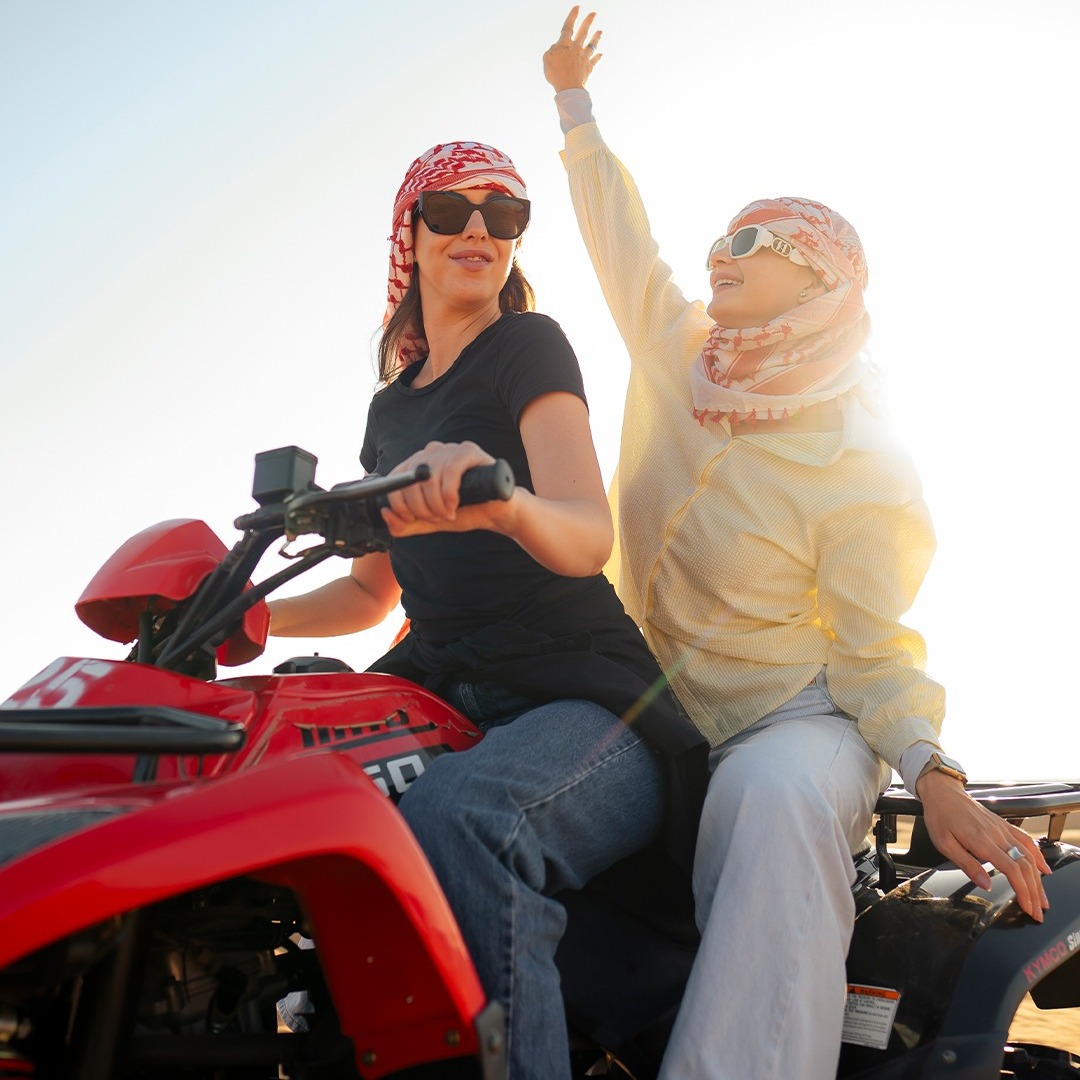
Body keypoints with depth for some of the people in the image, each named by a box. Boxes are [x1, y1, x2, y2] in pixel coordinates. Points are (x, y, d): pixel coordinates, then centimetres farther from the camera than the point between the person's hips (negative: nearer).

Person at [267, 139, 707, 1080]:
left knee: (456, 814, -39)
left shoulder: (528, 343, 2)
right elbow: (376, 588, 29)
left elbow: (589, 537, -15)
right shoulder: (392, 407, 23)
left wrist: (501, 501, -37)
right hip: (446, 704, 6)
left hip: (584, 697, -6)